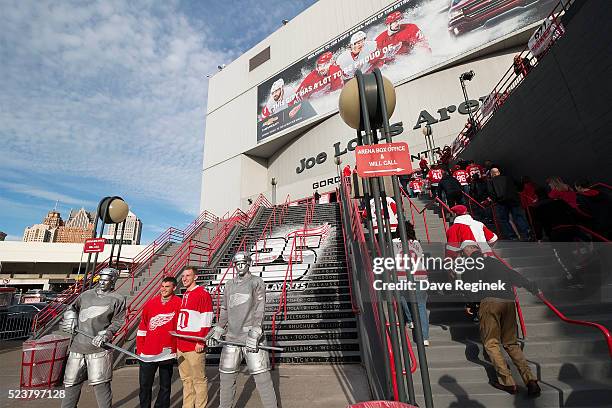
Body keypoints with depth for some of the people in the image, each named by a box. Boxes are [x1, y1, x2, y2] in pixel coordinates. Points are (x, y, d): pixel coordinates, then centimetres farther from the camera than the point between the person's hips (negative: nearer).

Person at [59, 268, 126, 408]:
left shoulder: (117, 299, 1)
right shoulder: (86, 295, 15)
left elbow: (118, 321, -3)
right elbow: (72, 307, 27)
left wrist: (106, 334, -16)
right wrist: (70, 318, 7)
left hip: (98, 348, -4)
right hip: (77, 345, 5)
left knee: (100, 384, -3)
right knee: (72, 382, 14)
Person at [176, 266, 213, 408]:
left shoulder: (203, 294, -11)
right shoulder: (184, 296, 15)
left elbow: (206, 321, -16)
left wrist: (201, 341, -19)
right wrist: (177, 341, 19)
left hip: (195, 347, -8)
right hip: (180, 346, 8)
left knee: (199, 379, 3)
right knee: (186, 379, 18)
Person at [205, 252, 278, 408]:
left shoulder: (257, 282, -3)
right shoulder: (229, 285, 14)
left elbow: (260, 309, -11)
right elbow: (224, 310, 20)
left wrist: (254, 334, -20)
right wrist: (217, 331, 12)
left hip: (251, 337, -5)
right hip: (231, 337, 5)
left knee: (262, 377, -4)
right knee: (226, 377, 12)